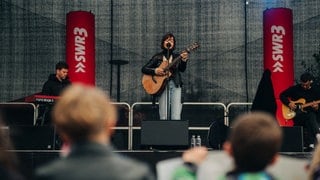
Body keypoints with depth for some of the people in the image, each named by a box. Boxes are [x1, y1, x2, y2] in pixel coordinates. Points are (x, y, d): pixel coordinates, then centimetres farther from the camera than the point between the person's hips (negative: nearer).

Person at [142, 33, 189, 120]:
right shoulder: (157, 57, 11)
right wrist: (155, 71, -8)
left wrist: (184, 60, -25)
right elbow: (144, 69, 9)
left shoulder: (177, 57, 13)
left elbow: (182, 69, -5)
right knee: (163, 117, -7)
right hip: (162, 85, 0)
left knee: (176, 117, -12)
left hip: (175, 85, 0)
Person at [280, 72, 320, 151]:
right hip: (297, 114, -1)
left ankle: (310, 143, -32)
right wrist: (289, 103, -5)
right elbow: (282, 95, 10)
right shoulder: (295, 88, 4)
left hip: (312, 114, 1)